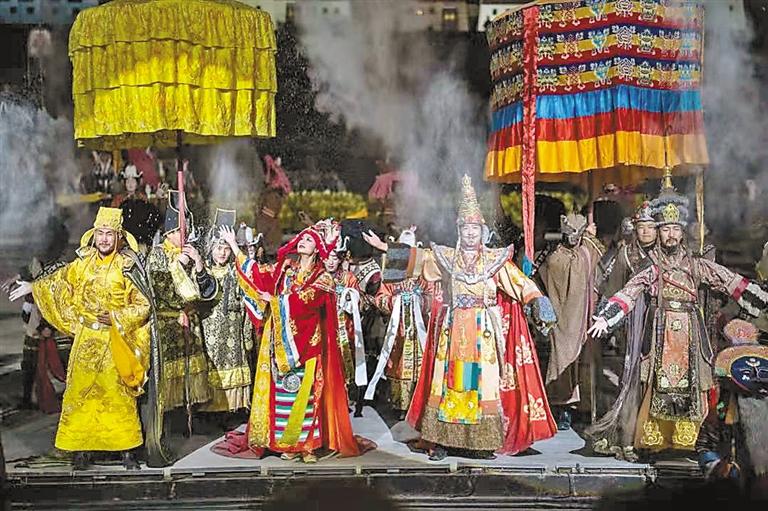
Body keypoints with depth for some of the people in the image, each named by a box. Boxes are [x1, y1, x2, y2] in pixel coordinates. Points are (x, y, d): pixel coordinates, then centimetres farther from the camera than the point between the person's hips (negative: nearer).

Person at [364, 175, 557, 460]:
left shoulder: (495, 259, 6)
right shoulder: (445, 257, 10)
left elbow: (521, 284, 0)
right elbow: (414, 257, 12)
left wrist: (539, 306, -12)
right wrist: (384, 247, 7)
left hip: (484, 332, -1)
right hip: (453, 330, 1)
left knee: (483, 383, -3)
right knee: (446, 383, 0)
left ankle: (482, 442, 4)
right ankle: (440, 440, 5)